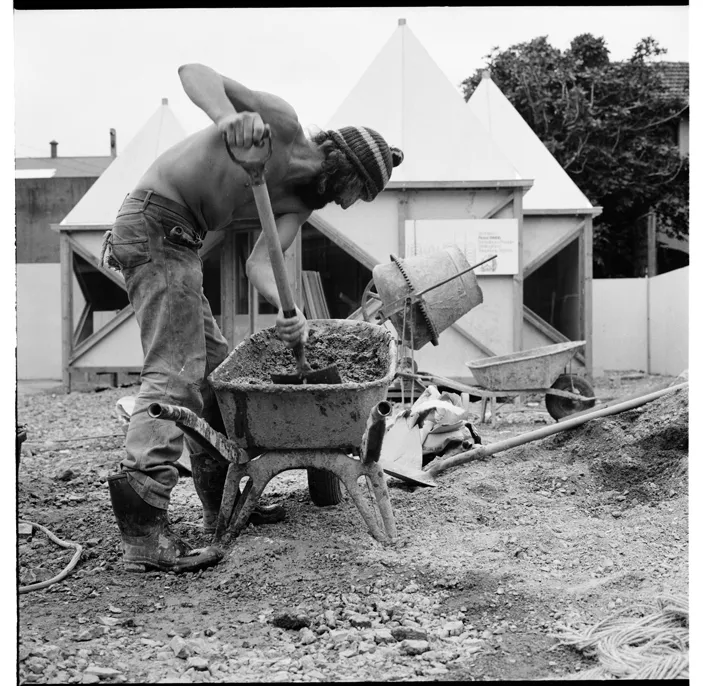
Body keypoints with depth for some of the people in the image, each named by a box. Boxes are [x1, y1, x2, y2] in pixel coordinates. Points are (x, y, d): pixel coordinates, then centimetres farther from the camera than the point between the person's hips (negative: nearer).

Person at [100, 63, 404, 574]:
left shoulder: (299, 204, 11)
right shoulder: (282, 122, -8)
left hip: (178, 242, 10)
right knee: (175, 374, -16)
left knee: (213, 366, 13)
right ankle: (143, 532, -20)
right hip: (157, 220, -10)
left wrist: (290, 311, -26)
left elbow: (259, 264, -6)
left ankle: (222, 500, 23)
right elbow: (193, 72, -15)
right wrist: (229, 116, -35)